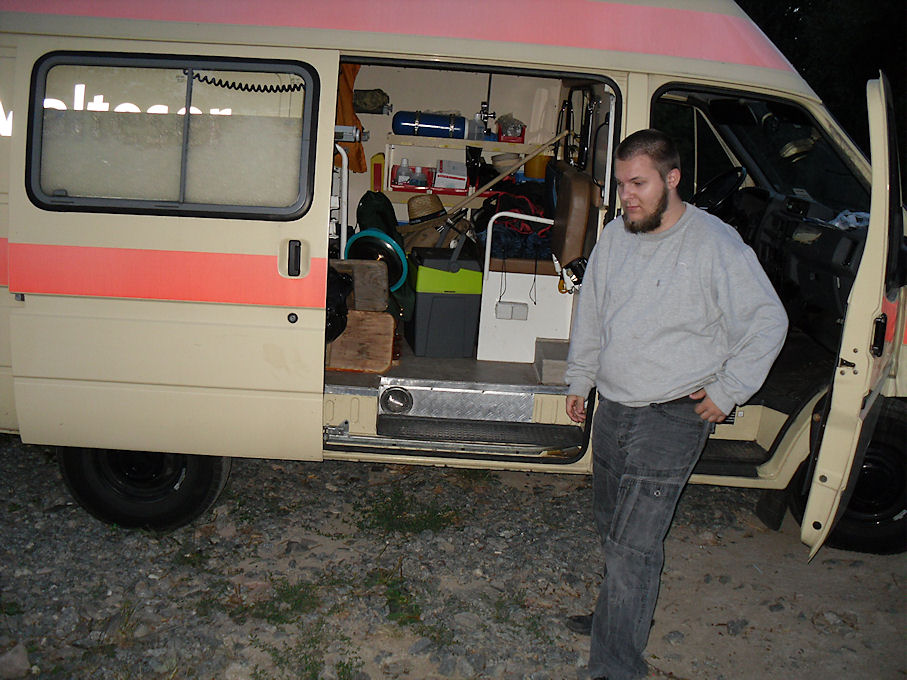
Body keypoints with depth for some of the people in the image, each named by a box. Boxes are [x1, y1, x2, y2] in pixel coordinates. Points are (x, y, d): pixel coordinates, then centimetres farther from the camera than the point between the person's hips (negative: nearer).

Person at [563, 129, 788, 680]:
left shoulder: (717, 245, -15)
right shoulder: (616, 236, 4)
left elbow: (768, 323, -9)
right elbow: (590, 314, 16)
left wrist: (726, 393, -9)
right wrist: (580, 380, 19)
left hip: (673, 415, -7)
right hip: (613, 406, 7)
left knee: (635, 542, -8)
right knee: (613, 524, 19)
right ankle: (624, 613, 40)